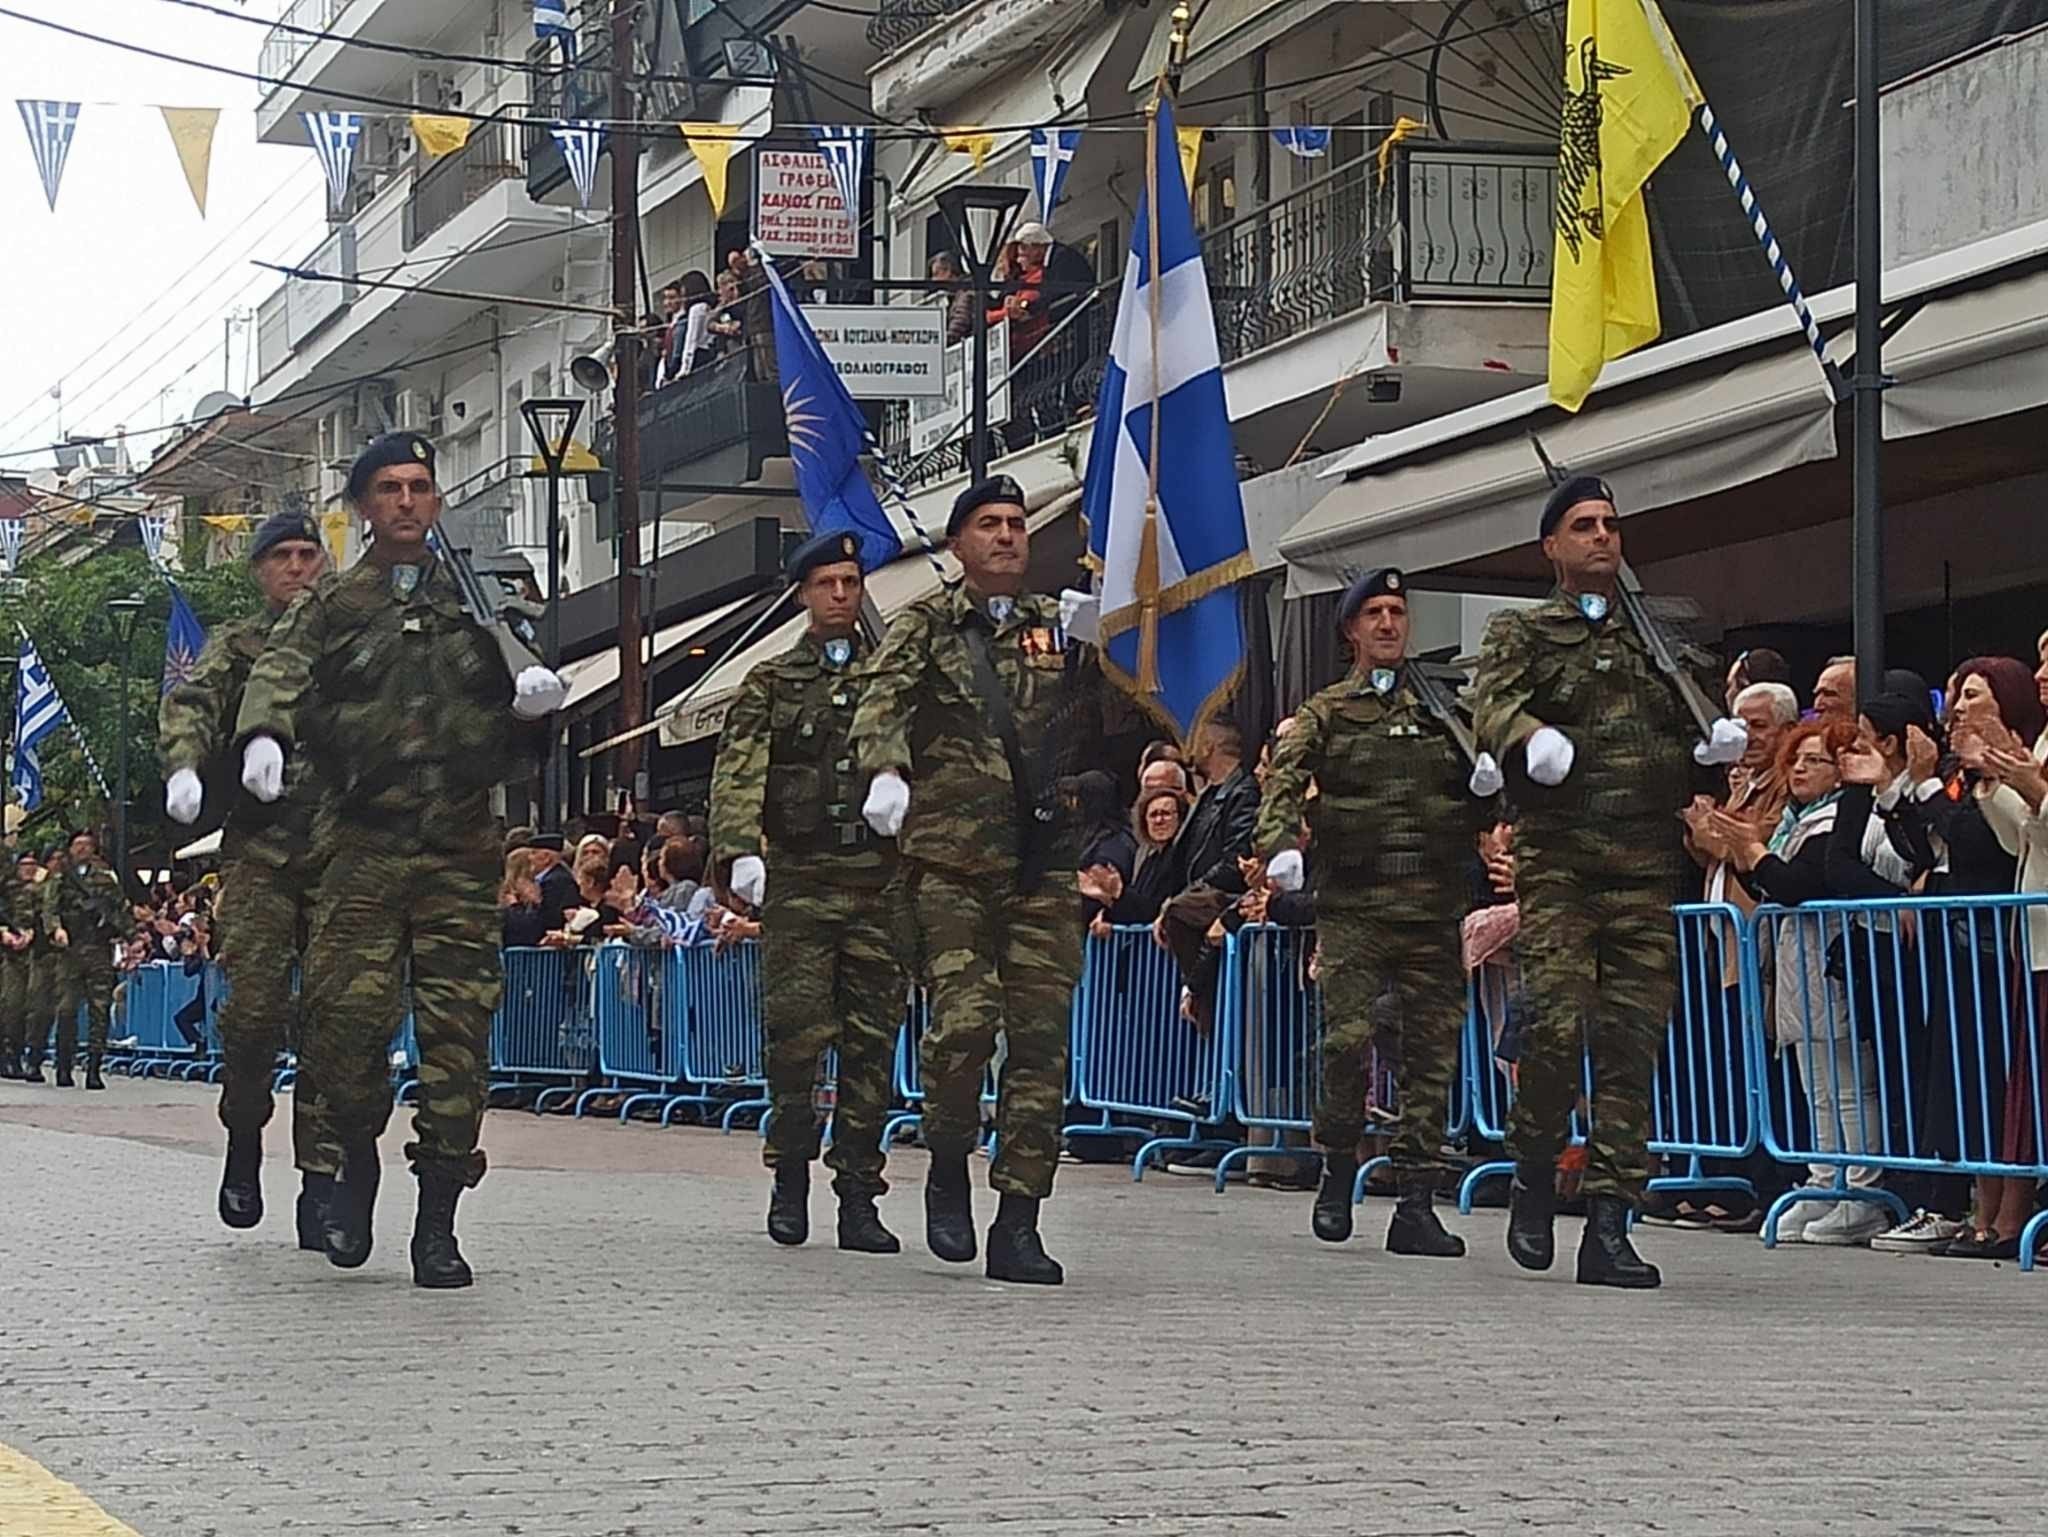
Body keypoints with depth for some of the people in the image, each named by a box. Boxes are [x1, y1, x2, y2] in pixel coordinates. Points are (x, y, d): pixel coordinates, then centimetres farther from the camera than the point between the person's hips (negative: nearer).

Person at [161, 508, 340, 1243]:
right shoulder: (235, 646, 14)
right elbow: (190, 705, -3)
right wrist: (185, 766, -22)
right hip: (260, 850, 0)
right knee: (254, 1006, -8)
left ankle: (321, 1181, -2)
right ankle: (244, 1138, 18)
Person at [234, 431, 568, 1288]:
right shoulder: (332, 606, 13)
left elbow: (520, 730, 19)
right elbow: (281, 672, -4)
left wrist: (535, 698, -5)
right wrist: (264, 736, -25)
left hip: (462, 853, 1)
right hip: (364, 847, -1)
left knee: (458, 1029, -5)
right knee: (343, 1012, -11)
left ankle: (437, 1225, 2)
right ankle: (358, 1160, 16)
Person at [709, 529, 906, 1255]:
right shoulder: (771, 683, 11)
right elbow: (738, 772, -2)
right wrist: (739, 850, -18)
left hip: (880, 881, 1)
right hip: (798, 877, -1)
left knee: (871, 1042, -1)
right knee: (797, 1032, -6)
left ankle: (859, 1197, 4)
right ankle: (790, 1179, 11)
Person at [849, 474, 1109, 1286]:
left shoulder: (1062, 627, 15)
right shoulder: (926, 626, 9)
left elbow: (1107, 731, 10)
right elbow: (883, 699, -10)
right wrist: (885, 770, -29)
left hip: (1045, 868, 2)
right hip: (951, 862, -2)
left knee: (1040, 1039, -2)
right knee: (964, 1021, -15)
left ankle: (1018, 1225, 3)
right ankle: (949, 1168, 11)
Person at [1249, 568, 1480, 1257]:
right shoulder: (1326, 713, 11)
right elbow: (1284, 779, -4)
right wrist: (1280, 844, -23)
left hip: (1434, 905, 2)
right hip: (1353, 904, -2)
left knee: (1433, 1049, -2)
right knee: (1347, 1037, -13)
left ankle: (1416, 1204, 2)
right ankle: (1339, 1167, 11)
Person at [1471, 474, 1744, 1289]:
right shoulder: (1521, 631, 11)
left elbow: (1706, 705, 23)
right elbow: (1493, 706, -6)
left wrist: (1723, 735, -2)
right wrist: (1530, 740, -28)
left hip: (1647, 863, 3)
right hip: (1558, 858, -3)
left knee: (1633, 1041, -3)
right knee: (1558, 1025, -15)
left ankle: (1609, 1225, -2)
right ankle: (1534, 1177, 10)